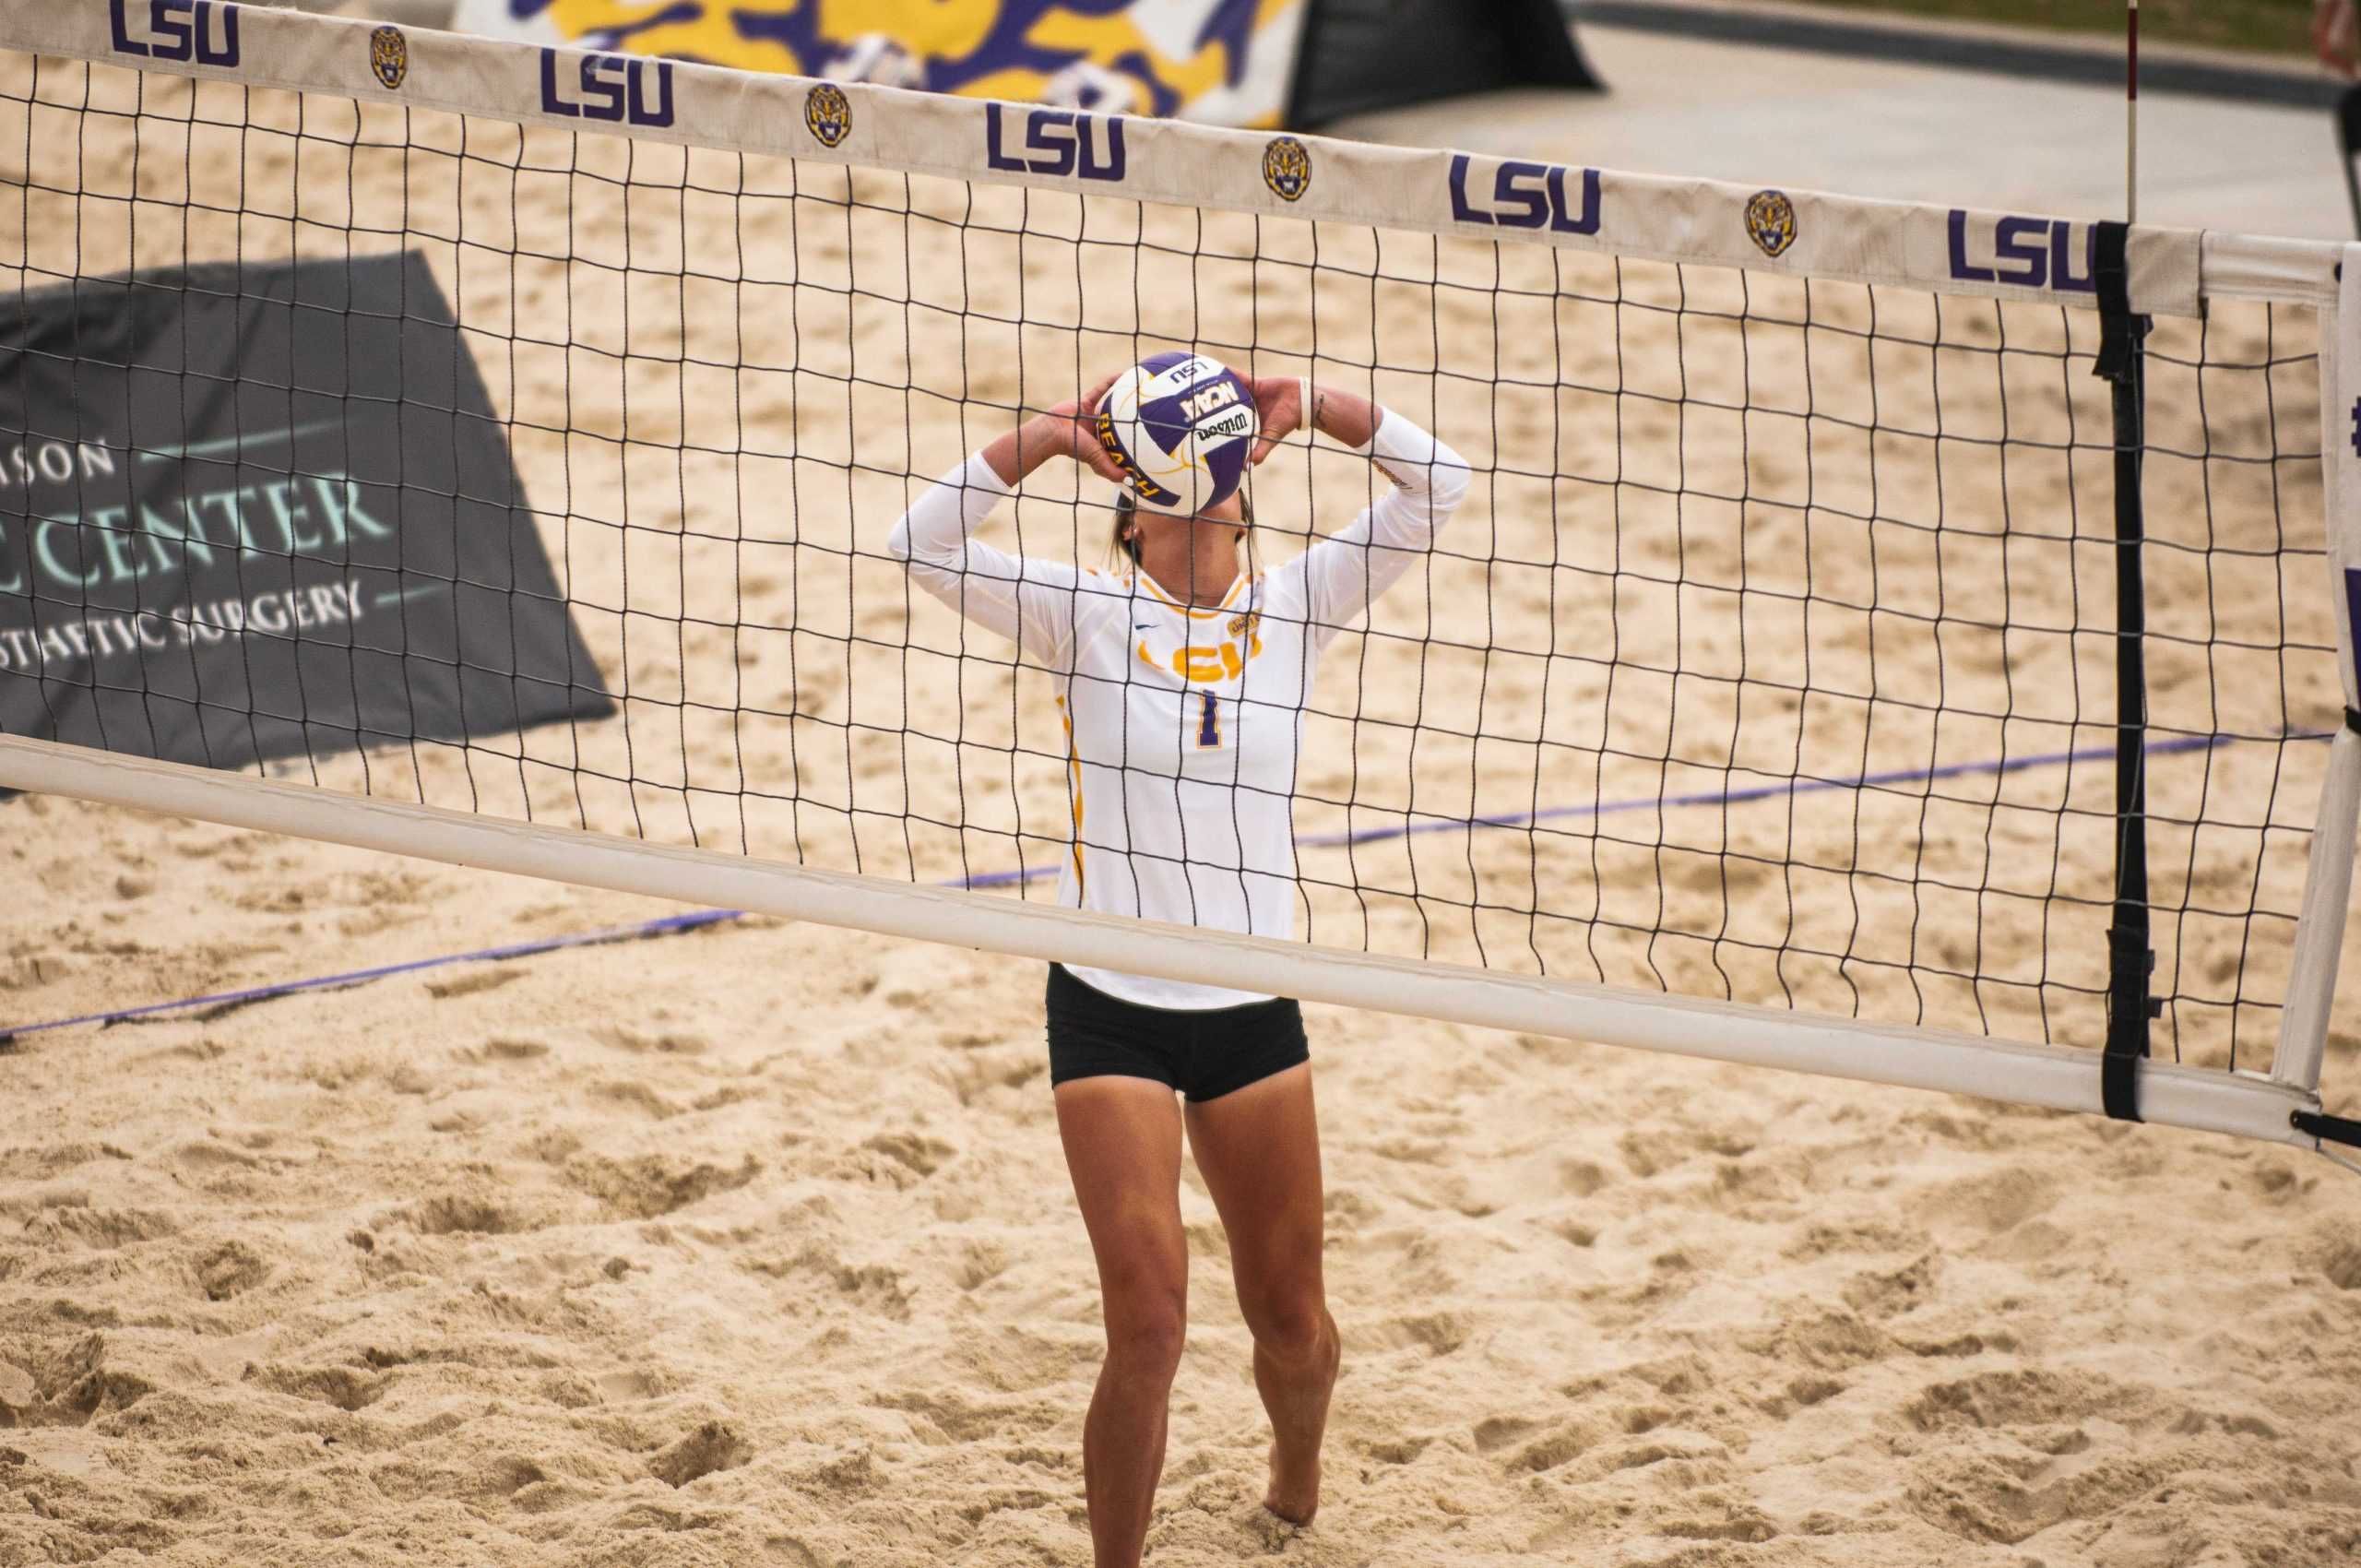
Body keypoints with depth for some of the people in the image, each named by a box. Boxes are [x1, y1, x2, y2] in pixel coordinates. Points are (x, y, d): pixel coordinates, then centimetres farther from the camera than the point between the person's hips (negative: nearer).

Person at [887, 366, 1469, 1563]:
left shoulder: (1288, 611, 2)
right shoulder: (1086, 615, -4)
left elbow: (1435, 490, -4)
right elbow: (924, 545, -16)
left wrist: (1313, 409, -18)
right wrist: (1045, 436, -26)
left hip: (1253, 1013, 3)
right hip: (1110, 1011, -3)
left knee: (1289, 1317, 13)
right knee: (1147, 1326, -12)